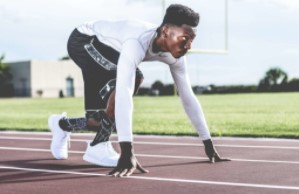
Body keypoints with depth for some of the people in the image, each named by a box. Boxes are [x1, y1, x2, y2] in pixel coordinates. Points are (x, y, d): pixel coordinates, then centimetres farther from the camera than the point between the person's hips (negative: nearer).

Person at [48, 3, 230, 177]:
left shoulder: (174, 54, -17)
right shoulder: (138, 42, -42)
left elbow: (188, 97, -9)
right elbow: (124, 93, -51)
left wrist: (209, 144, -9)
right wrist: (127, 152, -56)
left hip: (105, 47, 8)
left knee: (103, 121, 2)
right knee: (134, 78, -31)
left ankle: (63, 124, 32)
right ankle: (98, 147, -18)